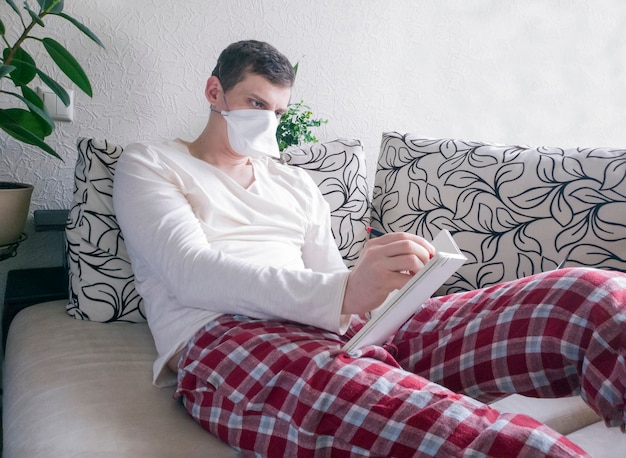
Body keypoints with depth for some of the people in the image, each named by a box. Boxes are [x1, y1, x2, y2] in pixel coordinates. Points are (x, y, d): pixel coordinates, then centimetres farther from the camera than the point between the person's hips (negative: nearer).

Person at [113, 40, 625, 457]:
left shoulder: (295, 183, 30)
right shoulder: (149, 164, 14)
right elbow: (190, 274, -6)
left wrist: (377, 279, -6)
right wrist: (341, 293, -22)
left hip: (343, 330, 6)